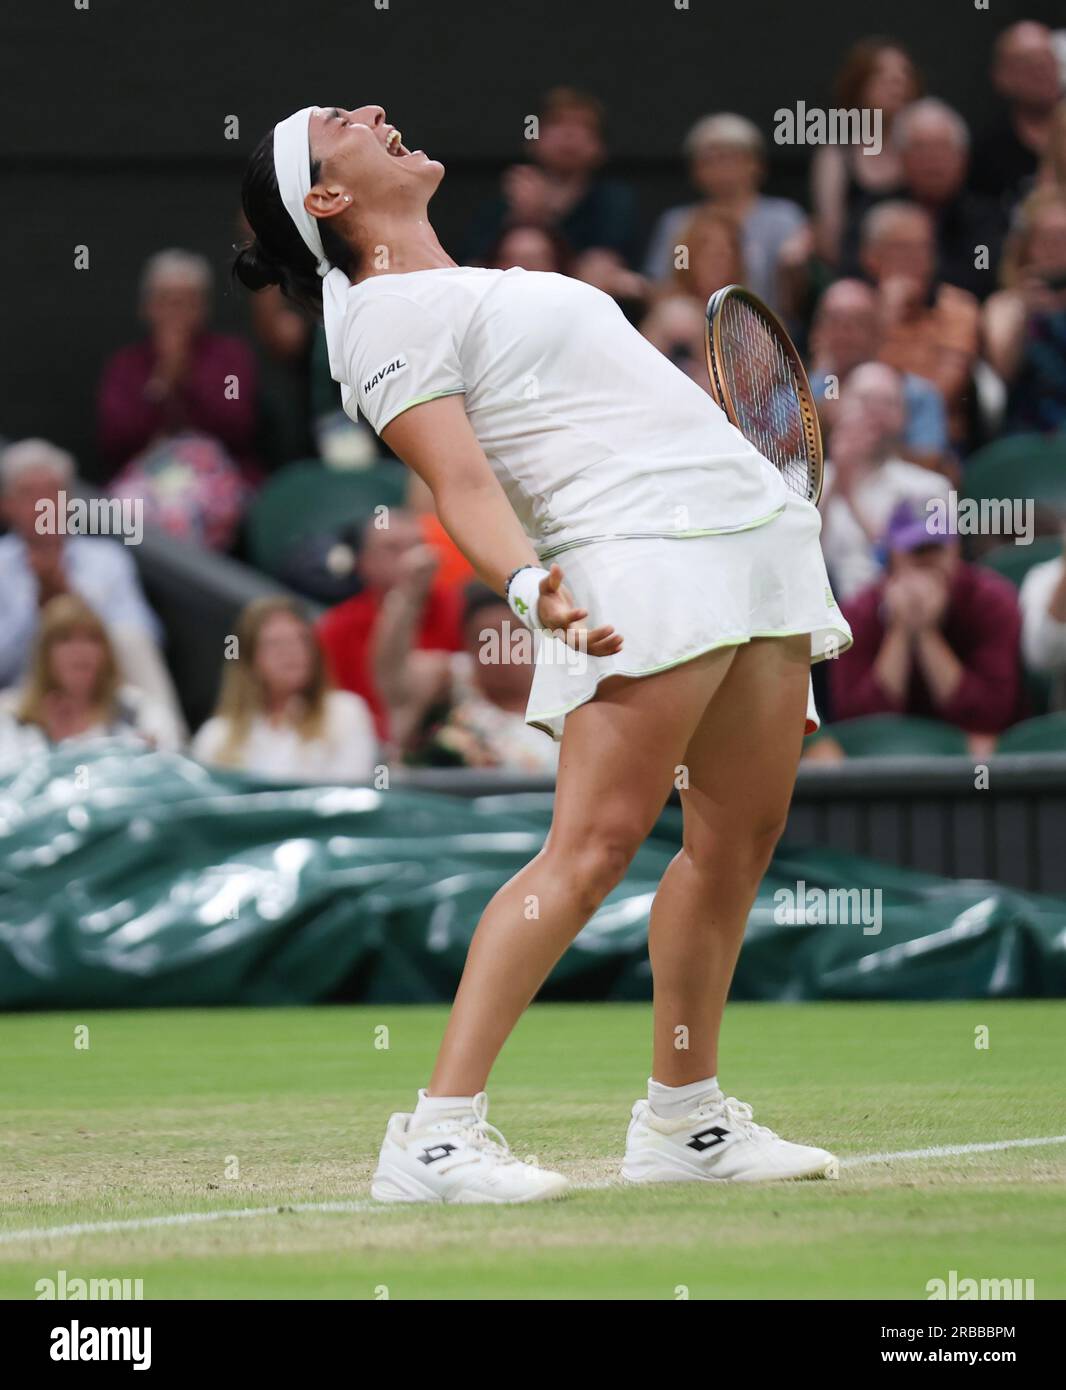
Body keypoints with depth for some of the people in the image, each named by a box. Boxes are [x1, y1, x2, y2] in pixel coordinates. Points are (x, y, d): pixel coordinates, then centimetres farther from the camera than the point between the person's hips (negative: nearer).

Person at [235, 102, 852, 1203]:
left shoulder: (484, 285, 24)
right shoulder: (387, 317, -5)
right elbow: (463, 485, -17)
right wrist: (531, 586, -33)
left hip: (759, 526, 9)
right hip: (646, 557, -9)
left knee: (737, 840, 8)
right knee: (594, 844, -17)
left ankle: (683, 1120, 18)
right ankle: (437, 1134, -19)